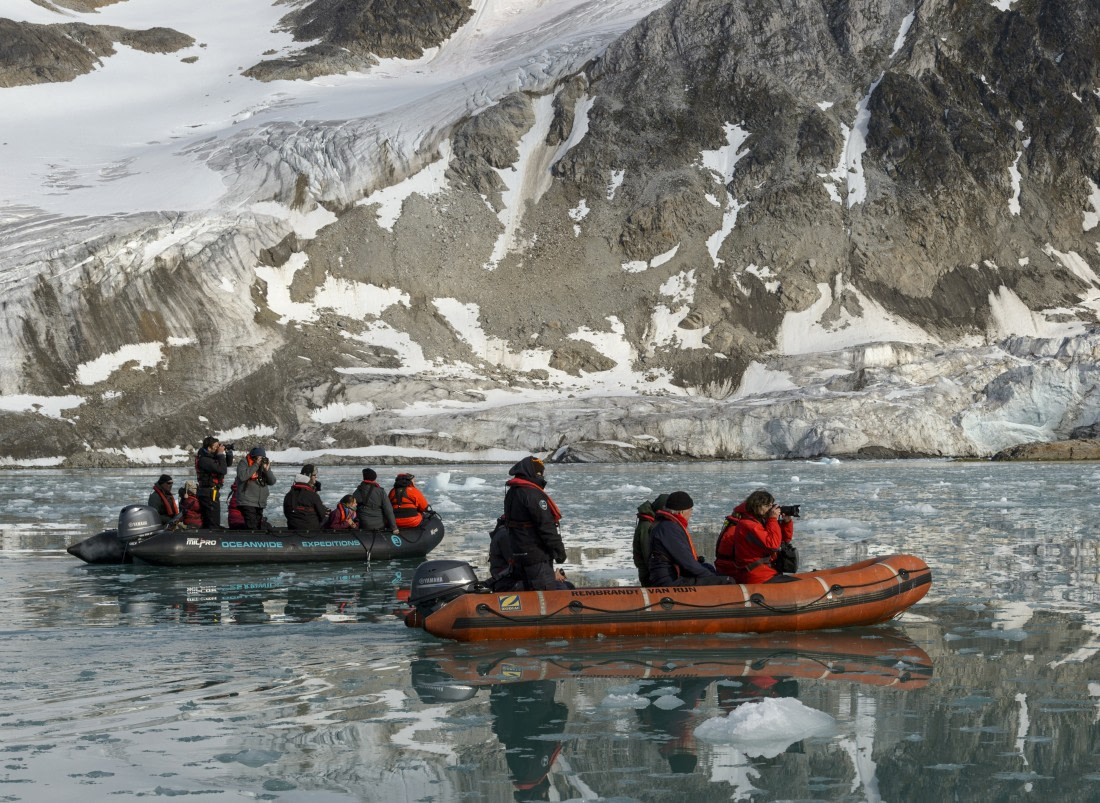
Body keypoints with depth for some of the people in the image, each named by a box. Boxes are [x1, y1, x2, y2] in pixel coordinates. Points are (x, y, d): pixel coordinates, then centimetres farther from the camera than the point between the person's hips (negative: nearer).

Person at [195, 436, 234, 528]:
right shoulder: (204, 460, -19)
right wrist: (221, 454, -17)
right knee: (214, 524, -10)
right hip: (210, 494, -10)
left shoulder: (211, 456, 12)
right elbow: (222, 470, -26)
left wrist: (229, 451, 3)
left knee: (207, 523, 16)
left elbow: (228, 463, 19)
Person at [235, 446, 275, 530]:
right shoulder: (243, 463, -4)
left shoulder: (264, 464, 12)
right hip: (247, 502, -7)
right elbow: (242, 476, -23)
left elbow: (272, 482, 7)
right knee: (252, 527, -18)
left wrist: (267, 470, -10)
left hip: (260, 503, 7)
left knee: (260, 527, 13)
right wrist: (256, 465, -20)